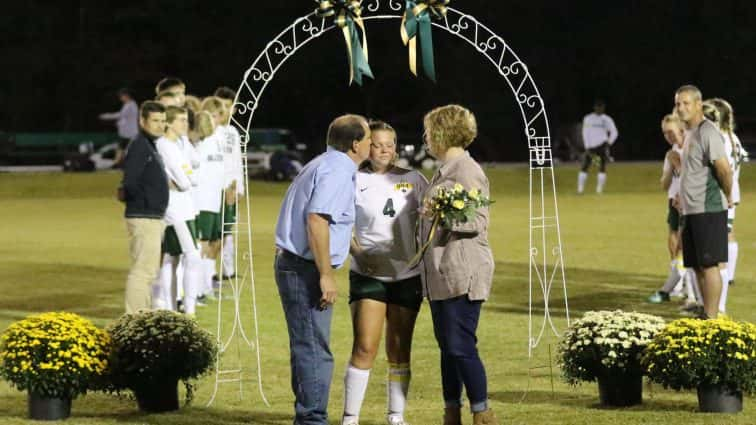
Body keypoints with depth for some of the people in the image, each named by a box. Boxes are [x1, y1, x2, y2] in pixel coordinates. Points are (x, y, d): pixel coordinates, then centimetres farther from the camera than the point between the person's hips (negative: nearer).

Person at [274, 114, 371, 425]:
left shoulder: (325, 164, 17)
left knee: (308, 349, 17)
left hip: (293, 263, 11)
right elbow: (316, 220, -26)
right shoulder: (337, 171, -15)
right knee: (314, 351, -8)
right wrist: (326, 275, -24)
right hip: (305, 269, -11)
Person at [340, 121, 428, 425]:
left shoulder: (413, 179, 7)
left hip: (407, 275, 3)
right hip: (368, 273, -3)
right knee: (365, 347, -10)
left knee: (399, 350, 8)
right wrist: (358, 253, -15)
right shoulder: (354, 182, 0)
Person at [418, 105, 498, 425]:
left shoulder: (468, 171, -11)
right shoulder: (443, 171, 17)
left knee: (460, 346, -10)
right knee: (447, 347, 11)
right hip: (440, 274, 10)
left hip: (463, 273, -10)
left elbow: (479, 222, -17)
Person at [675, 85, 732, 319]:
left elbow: (724, 168, -20)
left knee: (709, 264, -9)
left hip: (708, 210, -10)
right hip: (691, 210, 10)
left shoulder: (707, 132, -13)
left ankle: (711, 319, -9)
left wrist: (727, 197, -8)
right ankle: (706, 315, 17)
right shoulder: (690, 133, 17)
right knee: (698, 266, 11)